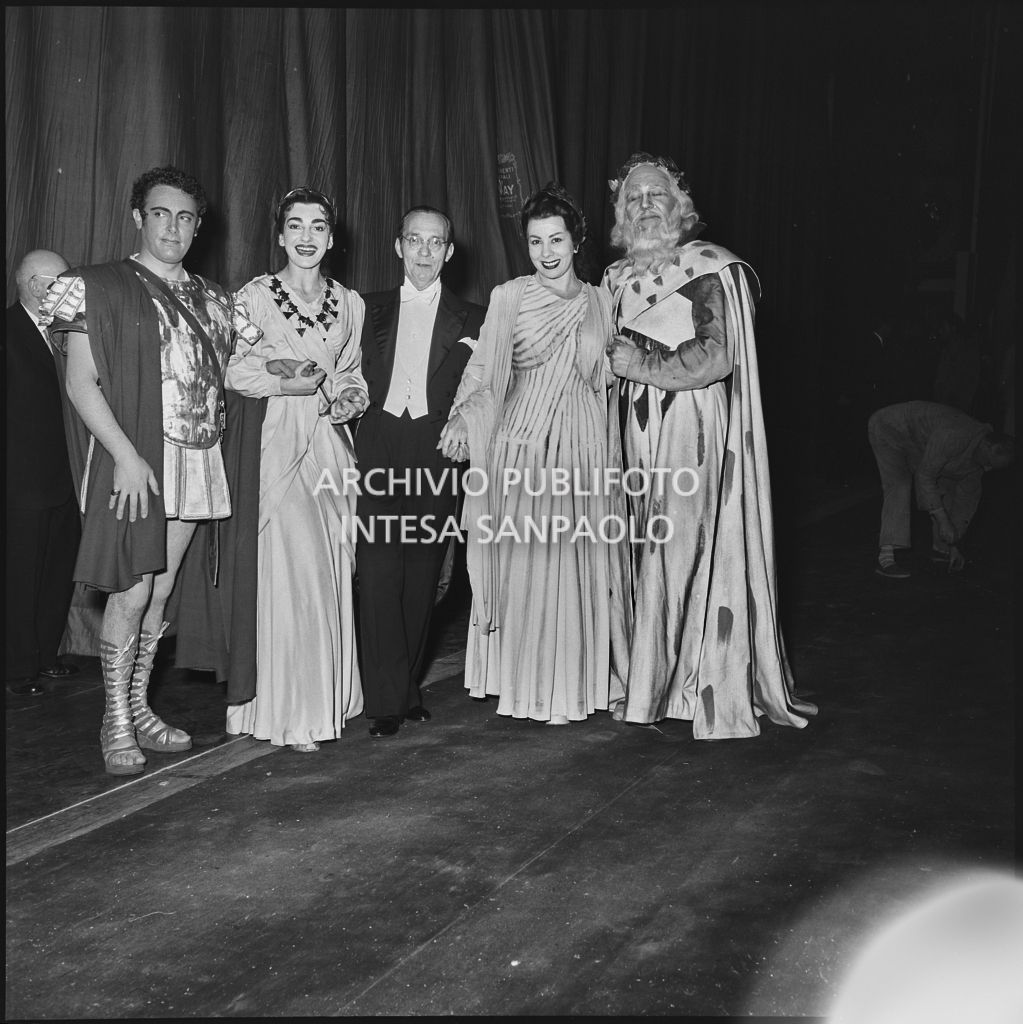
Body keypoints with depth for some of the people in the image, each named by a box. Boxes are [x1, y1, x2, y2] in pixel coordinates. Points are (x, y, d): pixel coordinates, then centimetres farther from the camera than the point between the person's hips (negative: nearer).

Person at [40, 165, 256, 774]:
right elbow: (82, 384, -9)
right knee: (132, 592, -6)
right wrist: (127, 457, -17)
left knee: (162, 591, 10)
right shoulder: (101, 288, -3)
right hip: (133, 459, -5)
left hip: (195, 460, 5)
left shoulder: (209, 298, 15)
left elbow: (224, 375, 19)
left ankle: (139, 707, 23)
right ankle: (116, 723, 8)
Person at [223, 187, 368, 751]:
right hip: (276, 445, -4)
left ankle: (326, 698, 16)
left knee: (331, 570, 4)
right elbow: (233, 371, -7)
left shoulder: (349, 303, 12)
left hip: (330, 444, 4)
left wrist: (349, 397, -2)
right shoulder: (253, 297, -1)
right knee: (288, 570, -8)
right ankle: (289, 711, 2)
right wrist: (319, 381, -11)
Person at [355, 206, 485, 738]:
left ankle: (407, 688, 18)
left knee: (422, 578, 4)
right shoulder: (372, 309, 16)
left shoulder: (471, 319, 11)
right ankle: (386, 700, -2)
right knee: (377, 573, -7)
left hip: (436, 451, 0)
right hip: (379, 449, 1)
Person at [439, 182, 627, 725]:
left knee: (574, 565, 3)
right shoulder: (507, 297, 2)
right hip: (520, 441, -2)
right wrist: (463, 415, -20)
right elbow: (484, 368, -3)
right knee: (520, 562, -1)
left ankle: (568, 688, 15)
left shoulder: (599, 301, 10)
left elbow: (607, 381, 15)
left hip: (581, 442, 2)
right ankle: (521, 678, 14)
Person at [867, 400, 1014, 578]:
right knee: (900, 486, -30)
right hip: (888, 428, -9)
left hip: (916, 444, 9)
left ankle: (940, 547, 26)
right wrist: (943, 521, -32)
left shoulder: (980, 454, -9)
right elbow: (923, 476, -33)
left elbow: (964, 497, -1)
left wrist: (953, 545, -2)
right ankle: (885, 558, -35)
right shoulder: (955, 436, -38)